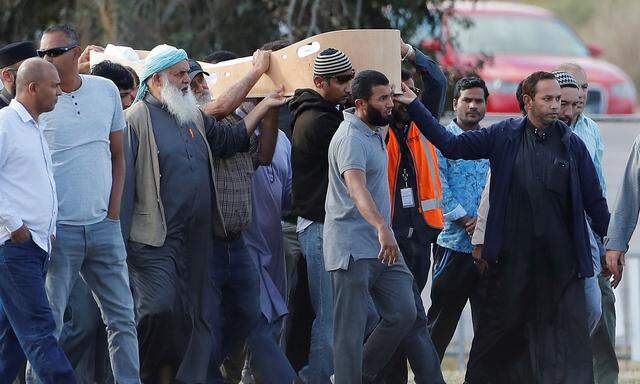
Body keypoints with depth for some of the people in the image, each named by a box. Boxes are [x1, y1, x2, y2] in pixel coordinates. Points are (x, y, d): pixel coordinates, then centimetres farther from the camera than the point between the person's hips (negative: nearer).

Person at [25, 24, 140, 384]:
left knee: (122, 317, 6)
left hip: (104, 226, 4)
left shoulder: (106, 91, 7)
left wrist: (114, 211, 5)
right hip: (57, 229, -4)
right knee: (49, 323, -3)